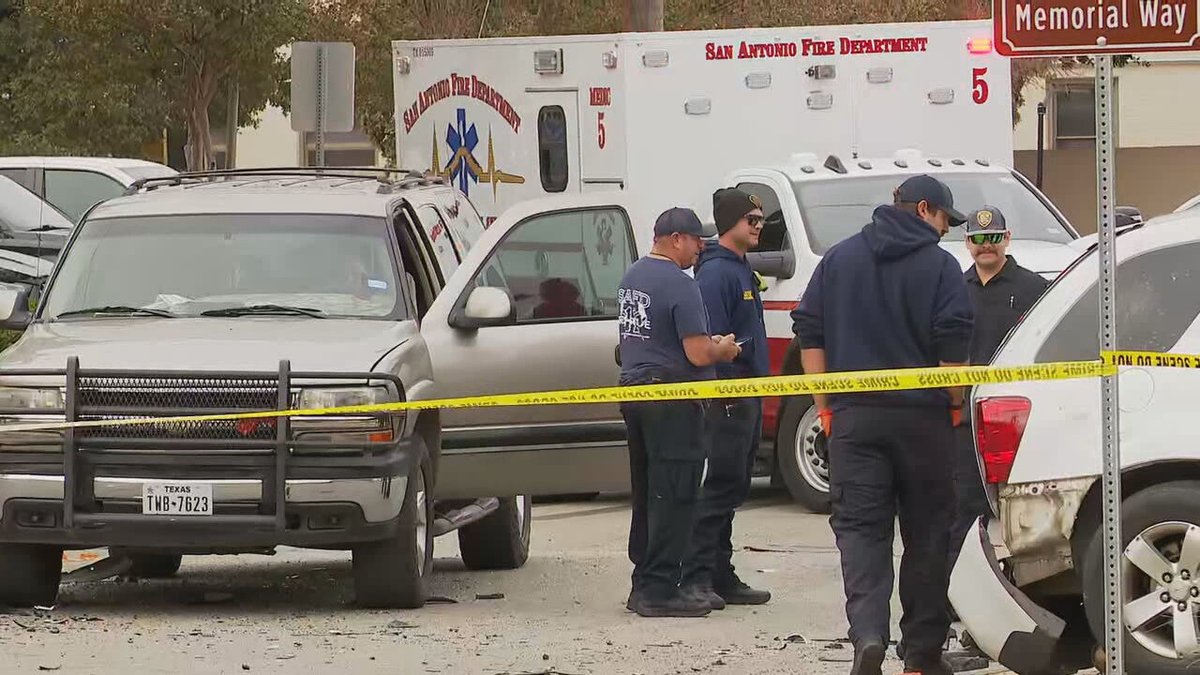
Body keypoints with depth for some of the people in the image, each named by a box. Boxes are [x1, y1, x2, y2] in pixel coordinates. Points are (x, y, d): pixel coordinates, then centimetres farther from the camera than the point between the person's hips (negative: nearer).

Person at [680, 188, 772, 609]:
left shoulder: (740, 270, 19)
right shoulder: (716, 271, -13)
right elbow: (710, 337, -20)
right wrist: (725, 393, -22)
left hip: (747, 397, 10)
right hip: (728, 399, -10)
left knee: (732, 490, 12)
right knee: (720, 487, -12)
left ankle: (721, 578, 17)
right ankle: (696, 578, -12)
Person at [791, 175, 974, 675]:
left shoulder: (838, 260, 10)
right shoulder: (939, 266, -3)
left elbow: (809, 332, 8)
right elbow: (953, 345, -10)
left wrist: (825, 404, 11)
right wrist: (954, 404, 3)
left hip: (853, 416, 2)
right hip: (922, 416, -2)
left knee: (859, 528, -1)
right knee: (926, 531, 8)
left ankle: (868, 633, -22)